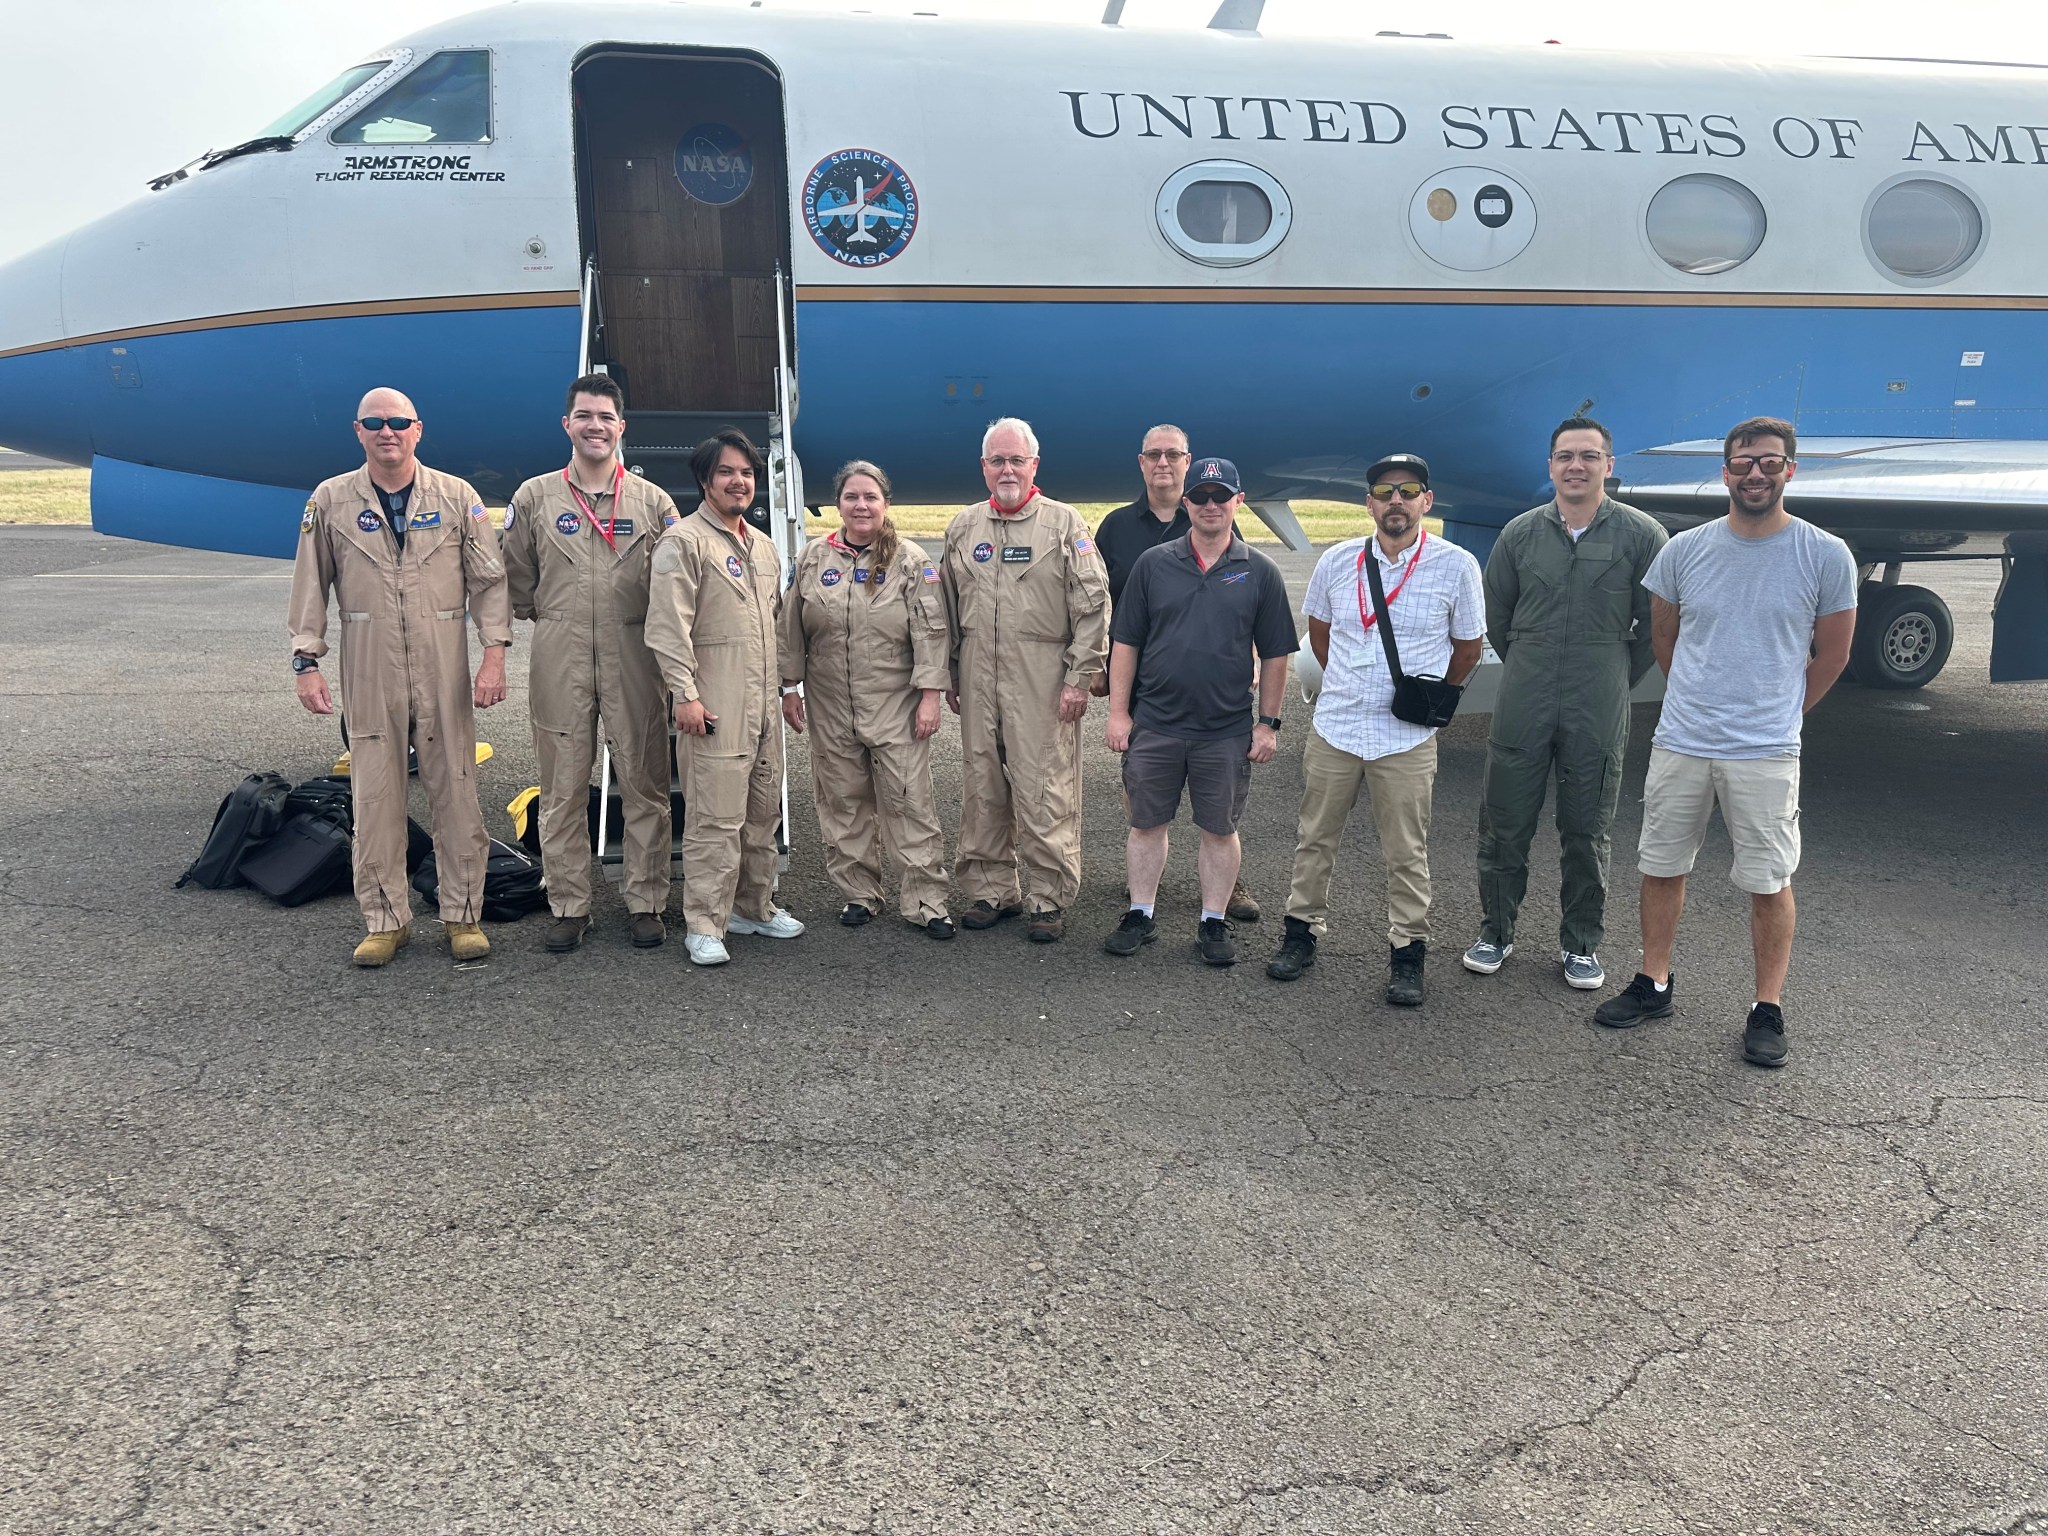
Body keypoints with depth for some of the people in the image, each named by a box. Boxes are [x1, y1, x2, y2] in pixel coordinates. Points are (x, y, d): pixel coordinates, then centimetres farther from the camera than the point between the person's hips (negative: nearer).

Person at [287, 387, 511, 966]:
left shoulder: (457, 497, 4)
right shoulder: (330, 501, 6)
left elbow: (489, 580, 4)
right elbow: (310, 588, 9)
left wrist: (494, 653, -5)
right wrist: (306, 662, 2)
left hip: (444, 672, 0)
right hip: (369, 674, 1)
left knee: (456, 793, 3)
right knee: (374, 799, 4)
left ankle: (464, 915, 15)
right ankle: (386, 921, 16)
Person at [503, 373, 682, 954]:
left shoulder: (653, 502, 6)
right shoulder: (534, 498, 7)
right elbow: (515, 581, 13)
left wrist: (642, 624, 4)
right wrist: (554, 620, 12)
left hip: (634, 661, 0)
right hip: (560, 663, 0)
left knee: (644, 786, 3)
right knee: (563, 789, 5)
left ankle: (645, 903, 14)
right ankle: (568, 906, 15)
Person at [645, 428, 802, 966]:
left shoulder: (763, 545, 19)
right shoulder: (684, 541, -7)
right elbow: (668, 627, -14)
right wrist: (686, 694, -20)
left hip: (763, 704, 8)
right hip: (715, 706, -8)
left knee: (764, 813, 14)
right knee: (714, 819, -8)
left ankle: (755, 907, 28)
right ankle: (704, 926, 0)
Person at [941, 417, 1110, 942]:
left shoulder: (1064, 523, 0)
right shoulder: (963, 527, 13)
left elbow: (1093, 606, -4)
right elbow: (949, 607, 18)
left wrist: (1080, 678, -9)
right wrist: (950, 675, 14)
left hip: (1043, 682, -4)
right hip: (979, 682, 5)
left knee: (1044, 791, -4)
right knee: (982, 787, 9)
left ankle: (1050, 899, 6)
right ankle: (991, 890, 21)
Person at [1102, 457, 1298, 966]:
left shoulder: (1260, 573, 1)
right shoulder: (1154, 564, 3)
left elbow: (1275, 655, 4)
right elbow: (1125, 642, 4)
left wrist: (1267, 723, 1)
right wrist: (1118, 712, 0)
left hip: (1227, 732, -1)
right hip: (1153, 726, 1)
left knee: (1220, 829, 8)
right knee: (1146, 824, 9)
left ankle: (1213, 924, 21)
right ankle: (1140, 916, 23)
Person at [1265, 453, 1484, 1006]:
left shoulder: (1456, 565, -6)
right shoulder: (1337, 561, 1)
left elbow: (1467, 648, 6)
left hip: (1407, 739, -2)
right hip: (1332, 730, 2)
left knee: (1407, 855, 6)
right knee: (1315, 840, 12)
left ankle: (1407, 952, 19)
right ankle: (1302, 931, 28)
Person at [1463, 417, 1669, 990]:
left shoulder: (1641, 535, -2)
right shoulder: (1520, 533, 5)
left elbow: (1656, 622, 5)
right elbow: (1495, 615, 16)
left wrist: (1616, 679, 9)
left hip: (1598, 714, -2)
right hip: (1522, 707, 2)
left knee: (1586, 834, 8)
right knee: (1504, 825, 7)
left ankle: (1581, 944, 21)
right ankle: (1495, 931, 22)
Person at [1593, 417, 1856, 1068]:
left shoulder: (1826, 557, -3)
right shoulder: (1684, 550, 2)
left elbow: (1830, 656, 7)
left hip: (1766, 753, -3)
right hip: (1679, 744, 3)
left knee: (1769, 884, 3)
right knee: (1662, 867, 11)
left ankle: (1768, 1009, 15)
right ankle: (1654, 983, 26)